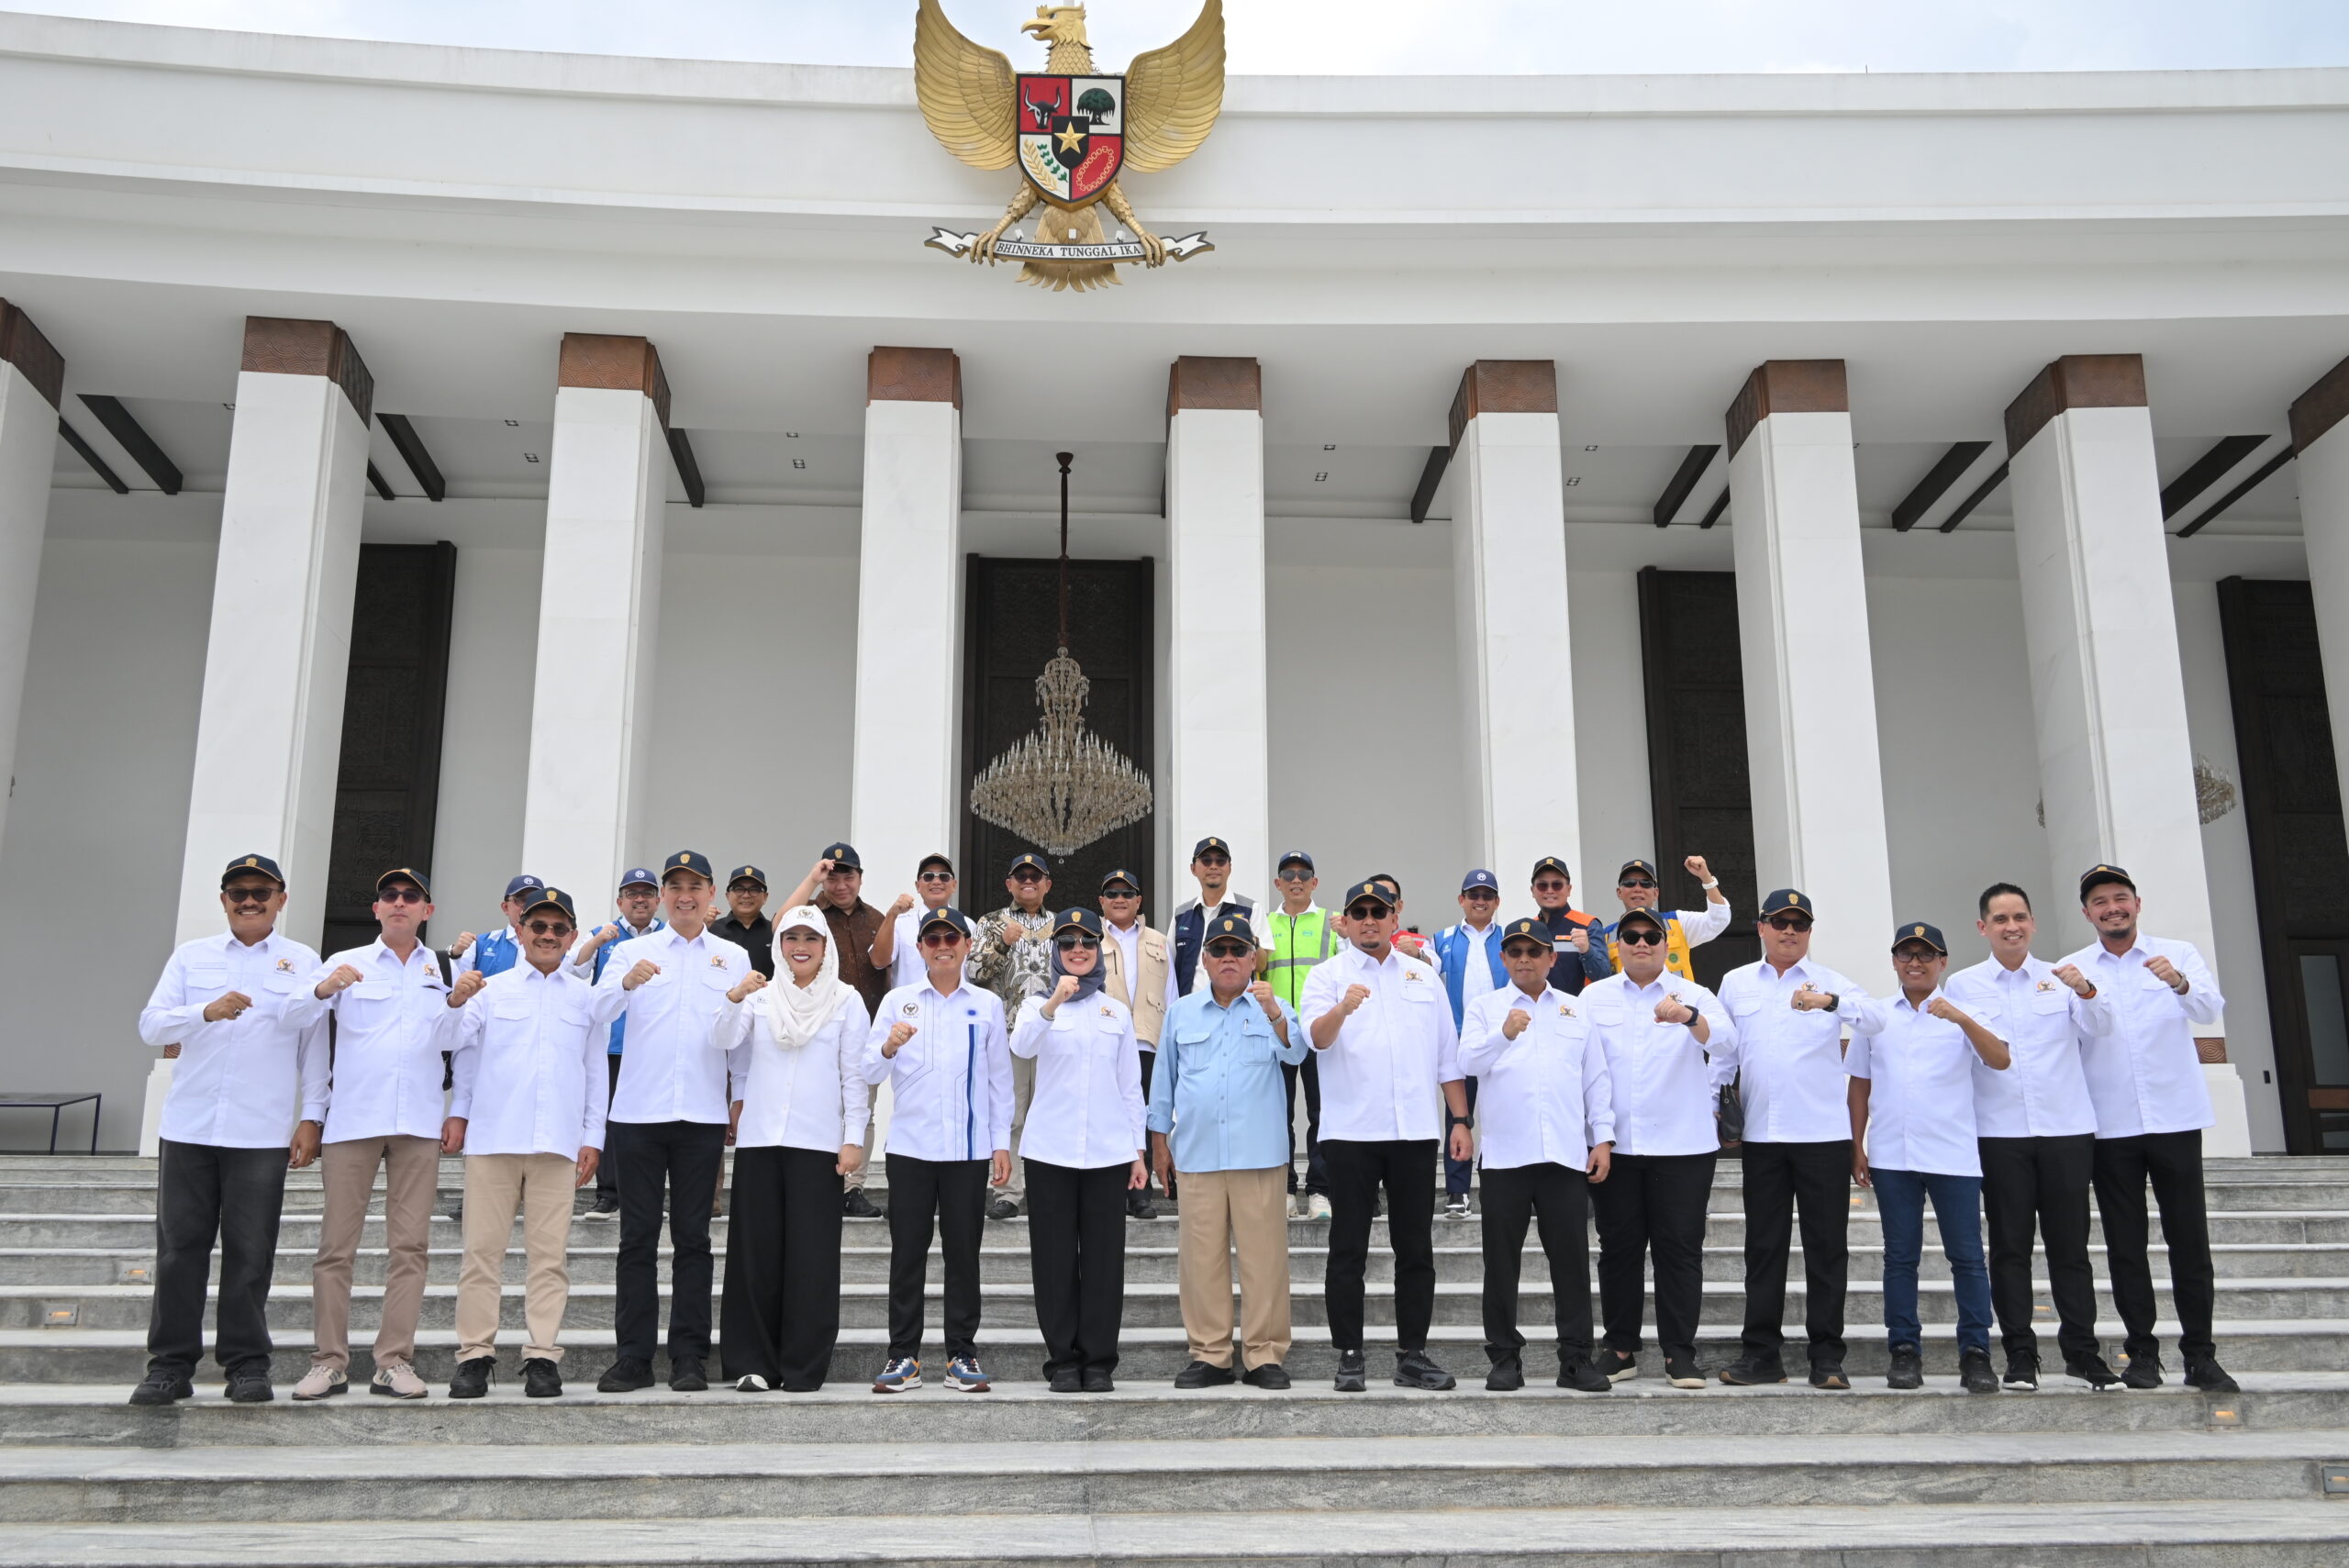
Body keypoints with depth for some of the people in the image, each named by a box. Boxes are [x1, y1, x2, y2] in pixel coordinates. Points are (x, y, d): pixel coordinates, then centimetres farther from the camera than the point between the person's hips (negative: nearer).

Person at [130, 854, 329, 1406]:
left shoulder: (303, 963, 7)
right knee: (180, 1246, 3)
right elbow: (151, 1025, 2)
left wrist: (311, 1118, 1)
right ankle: (170, 1365, 12)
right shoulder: (191, 957, 11)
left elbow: (314, 1047, 7)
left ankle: (246, 1365, 9)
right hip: (189, 1127, 2)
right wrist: (207, 1011, -16)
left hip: (262, 1133, -2)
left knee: (250, 1252, 1)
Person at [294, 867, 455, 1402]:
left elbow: (448, 1040, 10)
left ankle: (395, 1361, 2)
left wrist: (457, 1002, -10)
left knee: (410, 1244, -1)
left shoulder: (446, 968, 15)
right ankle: (329, 1361, 3)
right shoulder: (347, 964, 10)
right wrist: (322, 990, -21)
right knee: (336, 1243, -2)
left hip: (418, 1122, 1)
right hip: (352, 1117, -1)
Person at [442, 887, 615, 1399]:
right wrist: (457, 1112, 4)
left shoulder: (589, 998, 13)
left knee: (549, 1252, -1)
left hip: (557, 1143, 0)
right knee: (483, 1247, -1)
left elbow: (596, 1072, 13)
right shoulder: (490, 990, 11)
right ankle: (475, 1354, 6)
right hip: (491, 1137, 0)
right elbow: (463, 1053, 13)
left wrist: (593, 1137, 8)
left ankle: (542, 1356, 5)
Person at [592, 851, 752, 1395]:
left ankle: (690, 1357, 7)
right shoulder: (630, 952, 9)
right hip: (638, 1111, 0)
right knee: (638, 1237, 3)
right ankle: (632, 1356, 8)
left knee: (693, 1237, 3)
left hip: (703, 1115, 0)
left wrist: (741, 1098, 1)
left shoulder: (735, 957, 12)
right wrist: (626, 982, -25)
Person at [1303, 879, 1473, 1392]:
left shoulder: (1424, 976, 13)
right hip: (1350, 1132, -3)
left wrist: (1461, 1120, 8)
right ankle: (1349, 1356, 9)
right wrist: (1342, 1009, -37)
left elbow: (1448, 1055, 15)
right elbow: (1317, 1036, -16)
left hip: (1415, 1131, 3)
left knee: (1416, 1249, 8)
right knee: (1348, 1249, 2)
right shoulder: (1328, 976, 2)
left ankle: (1413, 1355, 16)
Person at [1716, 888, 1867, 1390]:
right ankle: (1761, 1353, 12)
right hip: (1761, 1135, 2)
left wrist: (1830, 1002, -36)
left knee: (1827, 1245, 2)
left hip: (1824, 1132, -2)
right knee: (1763, 1245, 6)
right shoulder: (1735, 983, 10)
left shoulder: (1832, 982, 2)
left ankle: (1827, 1356, 9)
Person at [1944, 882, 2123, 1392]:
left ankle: (2082, 1351, 13)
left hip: (2067, 1129, 1)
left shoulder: (2060, 977, 9)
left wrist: (2085, 991, -25)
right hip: (1999, 1133, 0)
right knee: (2010, 1247, 2)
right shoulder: (1962, 985, 7)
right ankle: (2021, 1355, 8)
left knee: (2070, 1245, 5)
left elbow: (2099, 1026, -7)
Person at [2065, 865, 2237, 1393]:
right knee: (2125, 1244, 6)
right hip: (2109, 1126, 1)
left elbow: (2210, 1009, -14)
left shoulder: (2178, 955, 3)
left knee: (2189, 1239, 3)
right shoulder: (2073, 969, 4)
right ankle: (2141, 1351, 14)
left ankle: (2200, 1354, 12)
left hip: (2174, 1118, -1)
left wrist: (2180, 983, -35)